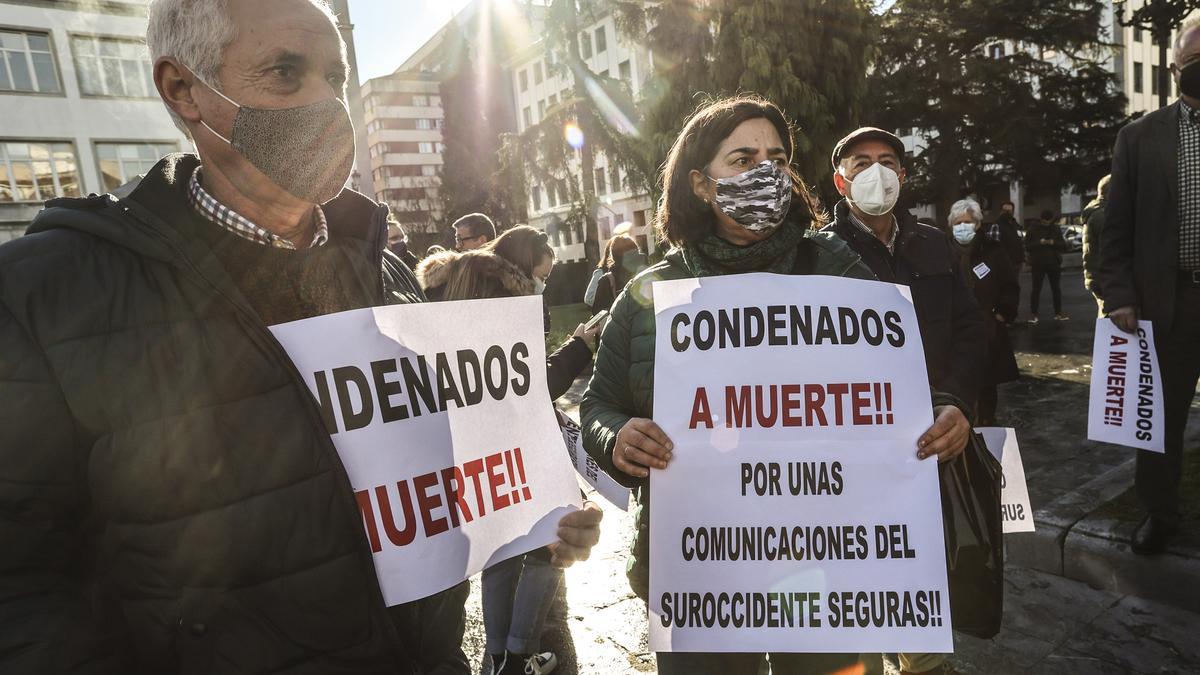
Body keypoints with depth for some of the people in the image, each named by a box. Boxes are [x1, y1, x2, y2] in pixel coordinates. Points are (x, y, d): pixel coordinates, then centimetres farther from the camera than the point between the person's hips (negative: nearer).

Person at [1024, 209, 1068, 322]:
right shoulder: (1033, 229, 0)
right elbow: (1027, 246, -4)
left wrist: (1054, 243, -14)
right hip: (1038, 264, -3)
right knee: (1036, 289, -1)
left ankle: (1058, 313, 14)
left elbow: (1064, 245, 6)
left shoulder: (1056, 228, 8)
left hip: (1054, 263, 3)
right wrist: (1039, 243, -20)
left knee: (1056, 288, 7)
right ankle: (1033, 314, 2)